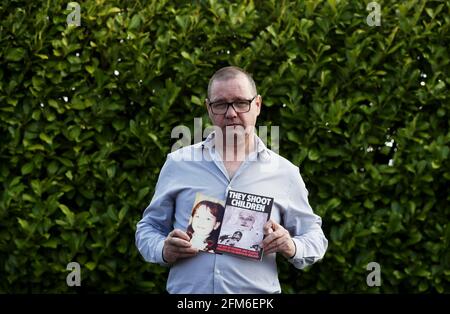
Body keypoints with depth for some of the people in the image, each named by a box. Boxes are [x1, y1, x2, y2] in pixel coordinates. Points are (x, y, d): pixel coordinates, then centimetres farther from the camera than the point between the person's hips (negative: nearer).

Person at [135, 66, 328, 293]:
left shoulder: (284, 173, 5)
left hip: (256, 291, -1)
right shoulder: (178, 164, 7)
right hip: (186, 291, 1)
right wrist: (164, 251, -8)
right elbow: (149, 228, 12)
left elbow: (314, 237, 11)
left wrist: (292, 248, -10)